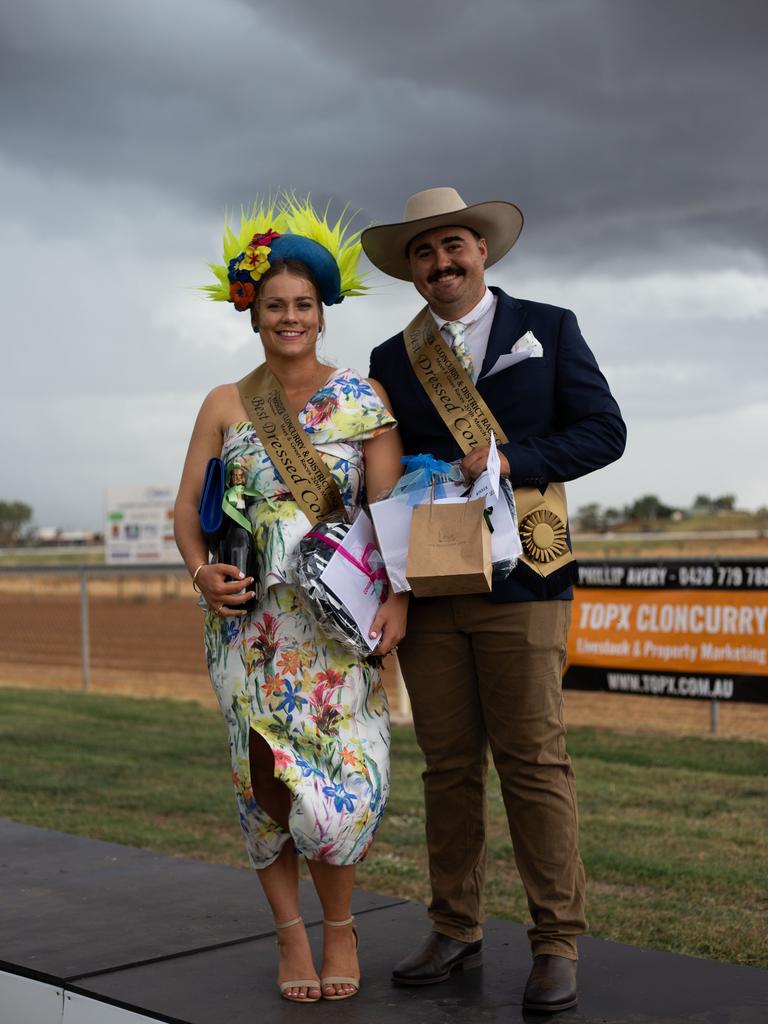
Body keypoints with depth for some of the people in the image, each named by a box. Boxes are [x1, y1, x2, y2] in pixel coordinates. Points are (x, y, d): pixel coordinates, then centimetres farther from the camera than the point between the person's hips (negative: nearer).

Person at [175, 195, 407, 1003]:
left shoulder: (362, 401, 5)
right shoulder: (224, 406, 10)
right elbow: (187, 505, 10)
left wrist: (399, 596, -12)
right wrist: (200, 569, -9)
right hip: (249, 617, 2)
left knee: (340, 783, -9)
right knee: (265, 779, 2)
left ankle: (339, 926, 15)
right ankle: (289, 934, 19)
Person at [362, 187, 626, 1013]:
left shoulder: (548, 330, 7)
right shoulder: (390, 362, 14)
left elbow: (604, 430, 1)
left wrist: (512, 461, -14)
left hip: (518, 582, -3)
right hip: (426, 589, 3)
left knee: (534, 761, -3)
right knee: (447, 765, 8)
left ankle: (557, 944, 5)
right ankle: (455, 929, 19)